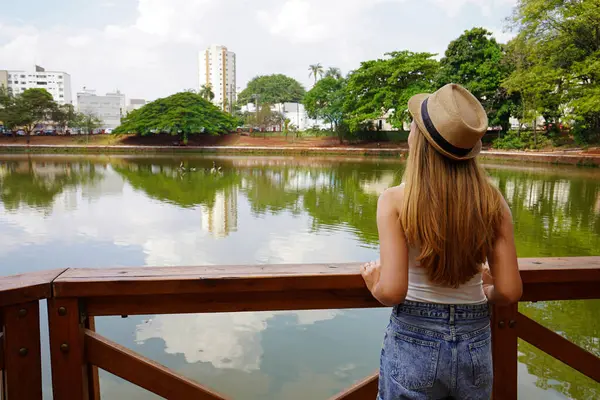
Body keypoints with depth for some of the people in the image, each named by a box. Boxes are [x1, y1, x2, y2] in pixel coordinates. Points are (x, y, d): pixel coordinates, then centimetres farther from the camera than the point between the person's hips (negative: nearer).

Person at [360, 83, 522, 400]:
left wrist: (374, 284, -1)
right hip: (475, 344, 3)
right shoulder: (493, 202, -9)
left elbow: (391, 292, -22)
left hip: (413, 342, -3)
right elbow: (509, 292, -8)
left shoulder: (396, 201, -17)